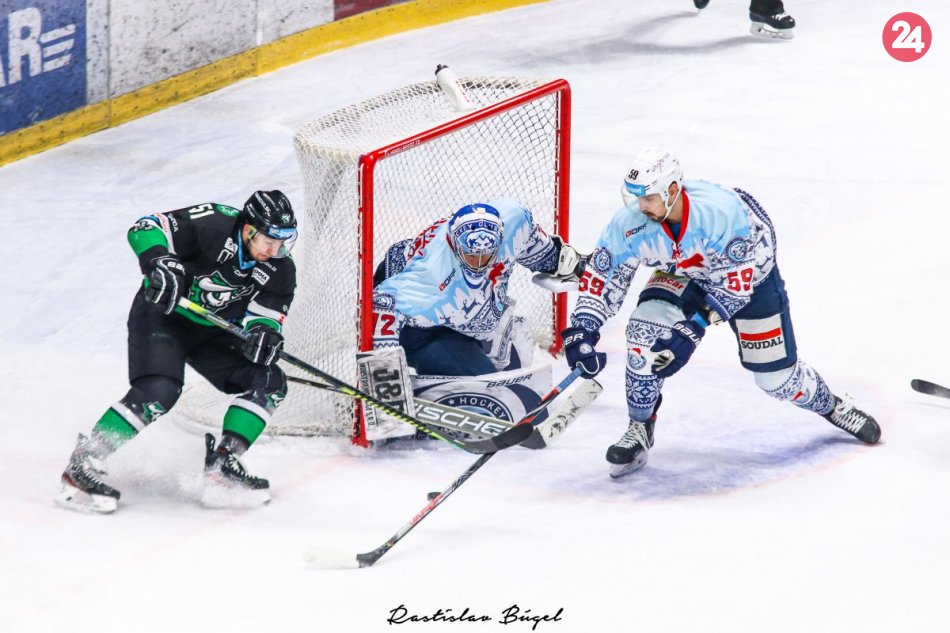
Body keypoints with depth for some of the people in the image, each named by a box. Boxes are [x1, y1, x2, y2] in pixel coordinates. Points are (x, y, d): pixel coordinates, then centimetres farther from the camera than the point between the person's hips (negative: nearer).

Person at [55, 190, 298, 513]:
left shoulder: (280, 271, -9)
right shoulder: (213, 225, -25)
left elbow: (265, 315, -8)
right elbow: (145, 228, -24)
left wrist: (263, 332, -32)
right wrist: (159, 262, -43)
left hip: (211, 331, 7)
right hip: (161, 313, -7)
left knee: (269, 383, -8)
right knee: (158, 392, -28)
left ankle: (221, 466, -6)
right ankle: (82, 466, -21)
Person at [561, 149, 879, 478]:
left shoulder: (722, 211, -41)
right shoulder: (630, 223, -29)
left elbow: (735, 282, -36)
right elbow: (600, 277, -19)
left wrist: (694, 327, -43)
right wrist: (581, 331, -31)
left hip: (750, 269, -3)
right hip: (680, 275, 3)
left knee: (777, 376, 1)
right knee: (645, 328, -25)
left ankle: (832, 406, 34)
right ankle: (640, 428, -8)